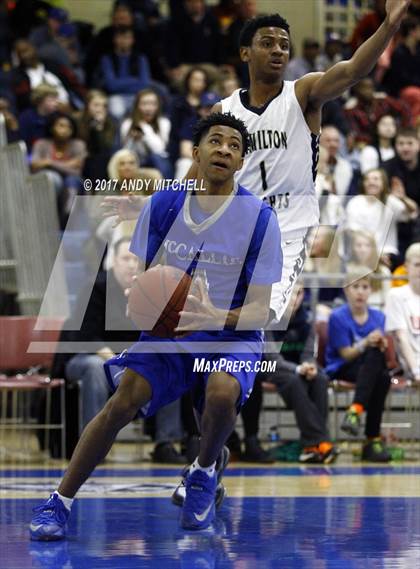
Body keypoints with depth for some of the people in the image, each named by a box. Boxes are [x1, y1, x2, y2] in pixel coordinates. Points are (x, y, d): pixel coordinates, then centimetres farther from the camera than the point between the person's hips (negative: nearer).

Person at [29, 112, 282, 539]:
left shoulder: (259, 218, -12)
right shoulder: (163, 205, -4)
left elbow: (260, 310, -12)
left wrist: (218, 317, -33)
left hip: (232, 336, -2)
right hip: (170, 332, 2)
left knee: (221, 394, -34)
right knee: (122, 402, -22)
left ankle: (204, 472, -2)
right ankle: (60, 501, -10)